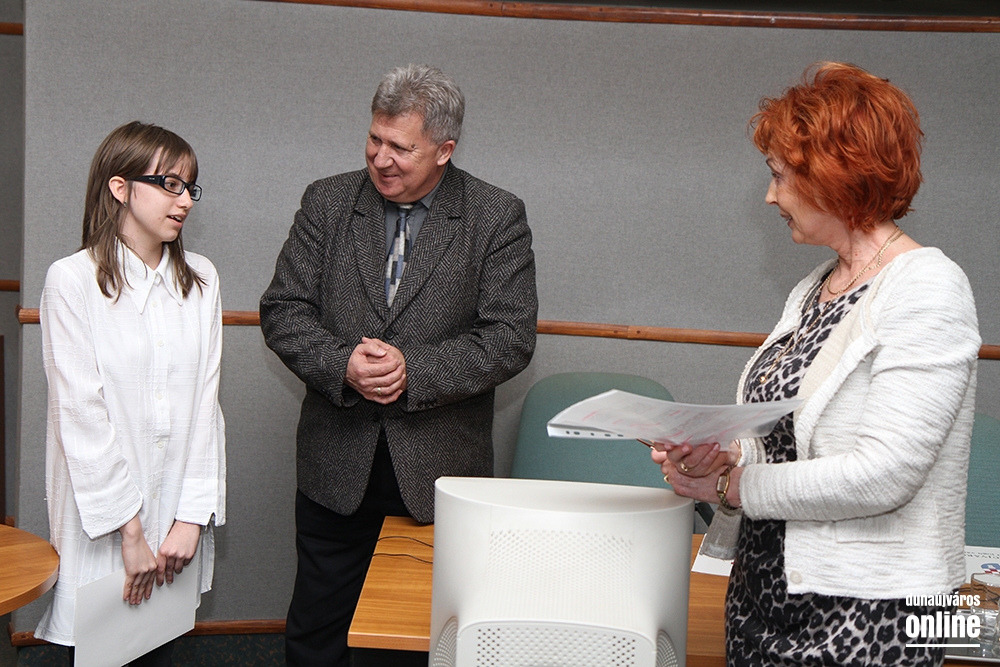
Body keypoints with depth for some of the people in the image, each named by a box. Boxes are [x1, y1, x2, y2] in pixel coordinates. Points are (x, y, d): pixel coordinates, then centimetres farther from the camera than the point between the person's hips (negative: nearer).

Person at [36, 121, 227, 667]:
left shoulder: (200, 280, 7)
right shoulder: (71, 279, -7)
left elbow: (205, 400, 2)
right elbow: (82, 413, -11)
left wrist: (193, 514, -5)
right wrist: (129, 530, -12)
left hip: (177, 520, 4)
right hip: (100, 521, -3)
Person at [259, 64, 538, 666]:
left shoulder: (498, 218, -5)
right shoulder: (328, 202, 2)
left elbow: (511, 337, -10)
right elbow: (283, 310, 0)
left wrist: (415, 370, -21)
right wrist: (343, 366, -18)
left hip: (442, 463, -2)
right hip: (338, 460, 2)